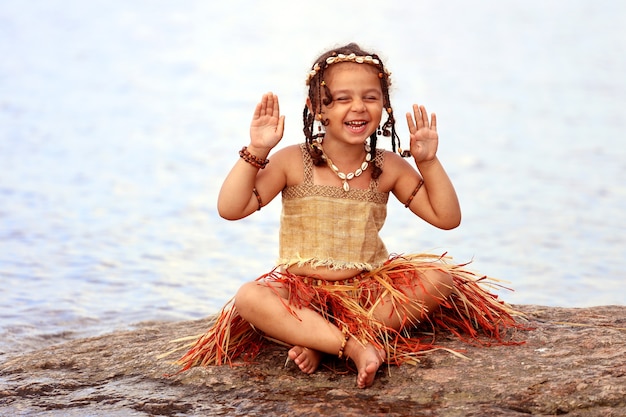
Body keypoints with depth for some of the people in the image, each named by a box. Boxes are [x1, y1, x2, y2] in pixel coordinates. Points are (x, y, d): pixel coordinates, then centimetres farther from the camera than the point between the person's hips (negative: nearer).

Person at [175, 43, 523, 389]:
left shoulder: (389, 167, 1)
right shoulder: (294, 162, -6)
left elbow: (447, 218, 2)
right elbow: (230, 209, -13)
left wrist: (428, 162, -8)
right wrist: (256, 152, -21)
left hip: (369, 288, 3)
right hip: (301, 290, -3)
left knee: (438, 276, -23)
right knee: (249, 298, -32)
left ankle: (321, 343, -26)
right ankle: (356, 347, -38)